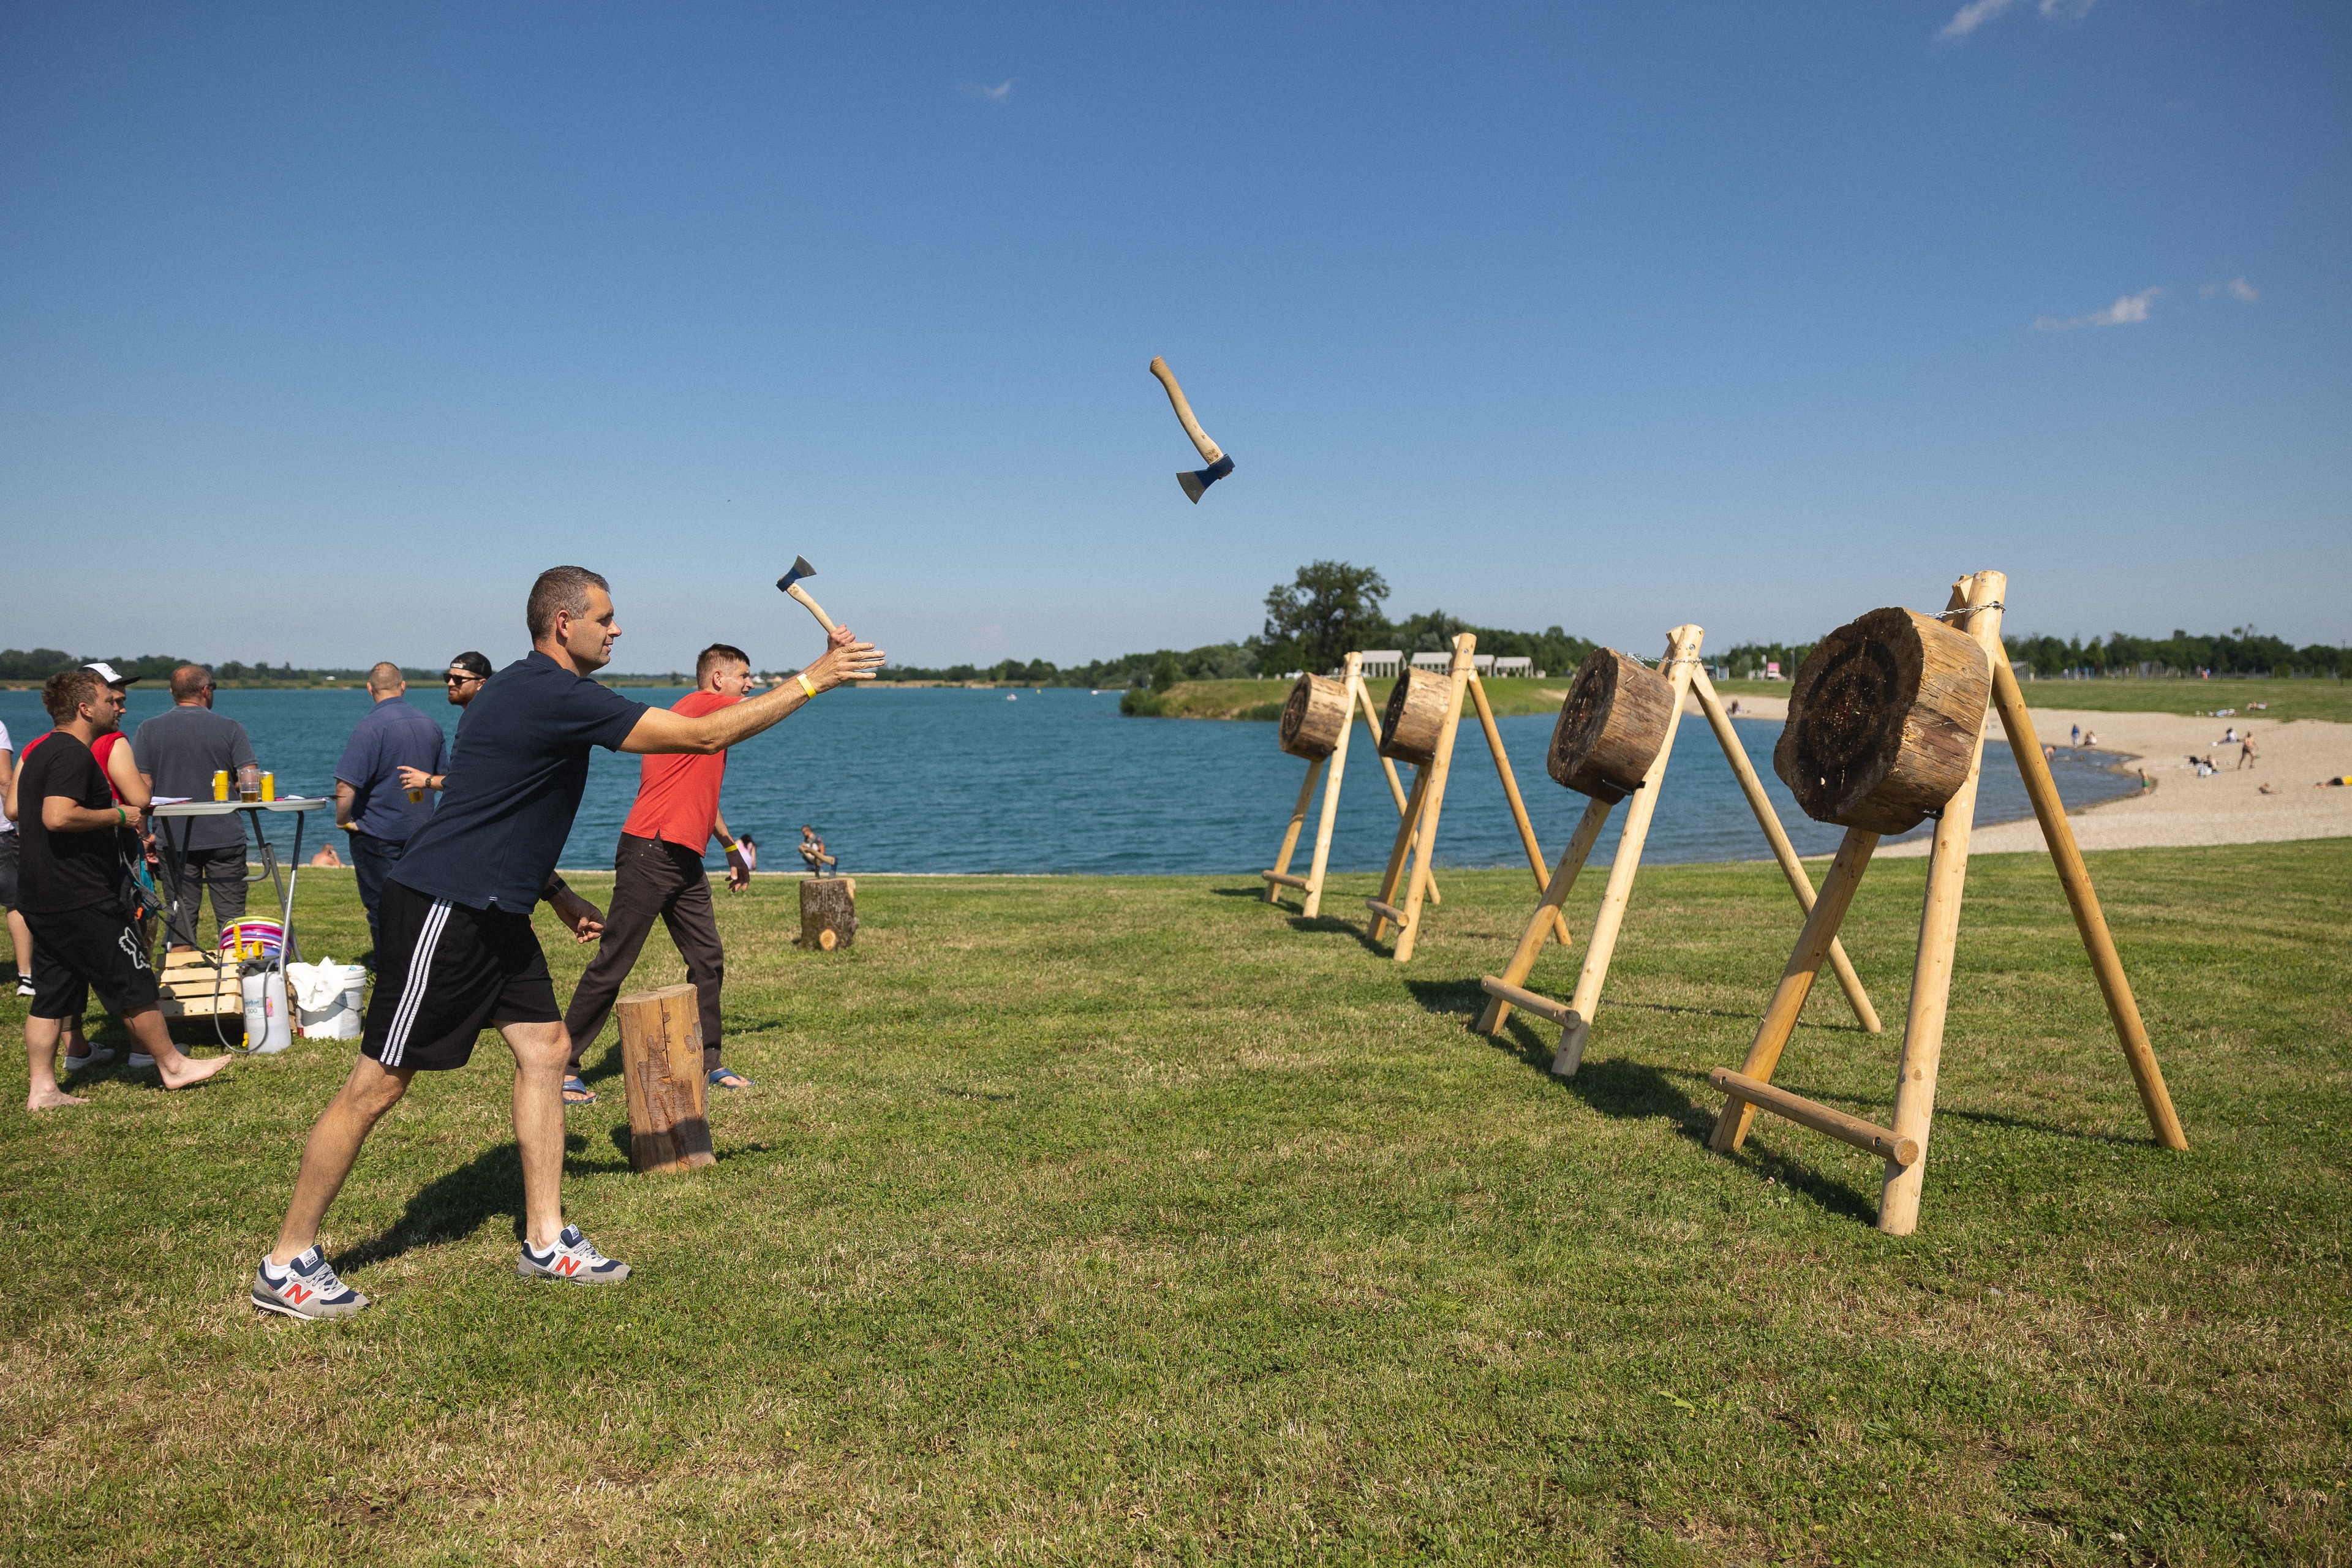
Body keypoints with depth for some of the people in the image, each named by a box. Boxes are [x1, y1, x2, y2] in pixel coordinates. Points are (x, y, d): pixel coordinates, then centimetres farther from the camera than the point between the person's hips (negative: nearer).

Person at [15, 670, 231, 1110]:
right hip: (81, 899, -10)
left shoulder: (39, 753, 17)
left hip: (42, 898, 10)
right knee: (135, 983, 1)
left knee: (51, 995, 11)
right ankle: (172, 1065, 12)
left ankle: (42, 1089, 13)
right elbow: (58, 816, -30)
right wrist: (118, 815, -16)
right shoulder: (73, 754, -17)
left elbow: (19, 813, 27)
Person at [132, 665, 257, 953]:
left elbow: (142, 787, -2)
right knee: (232, 918, 4)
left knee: (180, 918, 7)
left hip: (174, 839, 1)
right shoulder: (230, 728, -2)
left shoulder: (148, 730, 2)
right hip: (225, 838, -1)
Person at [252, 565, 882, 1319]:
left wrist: (557, 894, 21)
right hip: (442, 910, -10)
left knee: (545, 1050, 8)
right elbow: (704, 735, -18)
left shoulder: (524, 691, 14)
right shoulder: (560, 697, -18)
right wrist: (809, 681, -13)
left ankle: (545, 1242, 15)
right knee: (375, 1086, -2)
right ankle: (286, 1265, 12)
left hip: (492, 912, 10)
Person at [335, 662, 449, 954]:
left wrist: (343, 821, -8)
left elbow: (346, 786, -22)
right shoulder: (430, 726, 5)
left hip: (377, 834, -6)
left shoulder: (369, 727, -16)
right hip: (420, 830, 6)